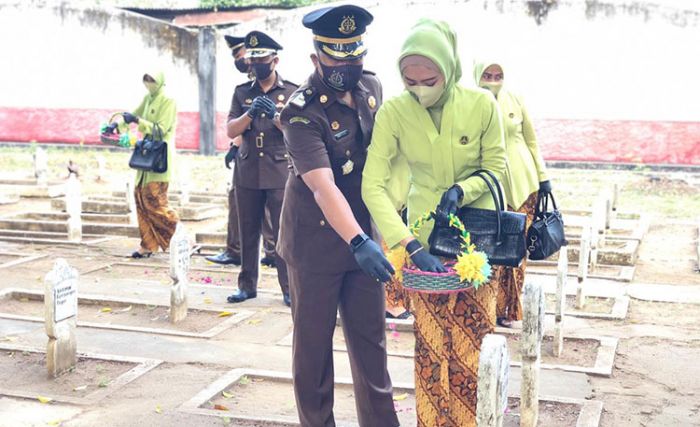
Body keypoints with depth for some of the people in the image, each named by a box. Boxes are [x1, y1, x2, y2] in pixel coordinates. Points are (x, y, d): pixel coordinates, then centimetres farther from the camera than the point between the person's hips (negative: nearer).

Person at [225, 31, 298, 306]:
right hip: (247, 174, 3)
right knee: (248, 233, 9)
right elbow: (231, 131, 2)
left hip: (280, 174, -3)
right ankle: (247, 285, 20)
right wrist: (250, 113, -15)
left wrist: (275, 115, -19)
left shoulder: (292, 92, 3)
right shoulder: (242, 92, 10)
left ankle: (289, 289, 5)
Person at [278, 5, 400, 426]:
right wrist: (358, 242, -44)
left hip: (364, 236, 5)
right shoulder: (303, 111, -20)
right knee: (313, 344, 7)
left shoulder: (372, 87, 0)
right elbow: (323, 186, -32)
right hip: (316, 243, -5)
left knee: (371, 341, 12)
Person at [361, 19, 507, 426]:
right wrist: (412, 247, -26)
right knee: (432, 344, 4)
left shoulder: (482, 104, -14)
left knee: (475, 342, 6)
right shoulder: (394, 112, -15)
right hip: (424, 237, 0)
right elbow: (373, 186, -19)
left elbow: (497, 167, -1)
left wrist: (462, 190, -21)